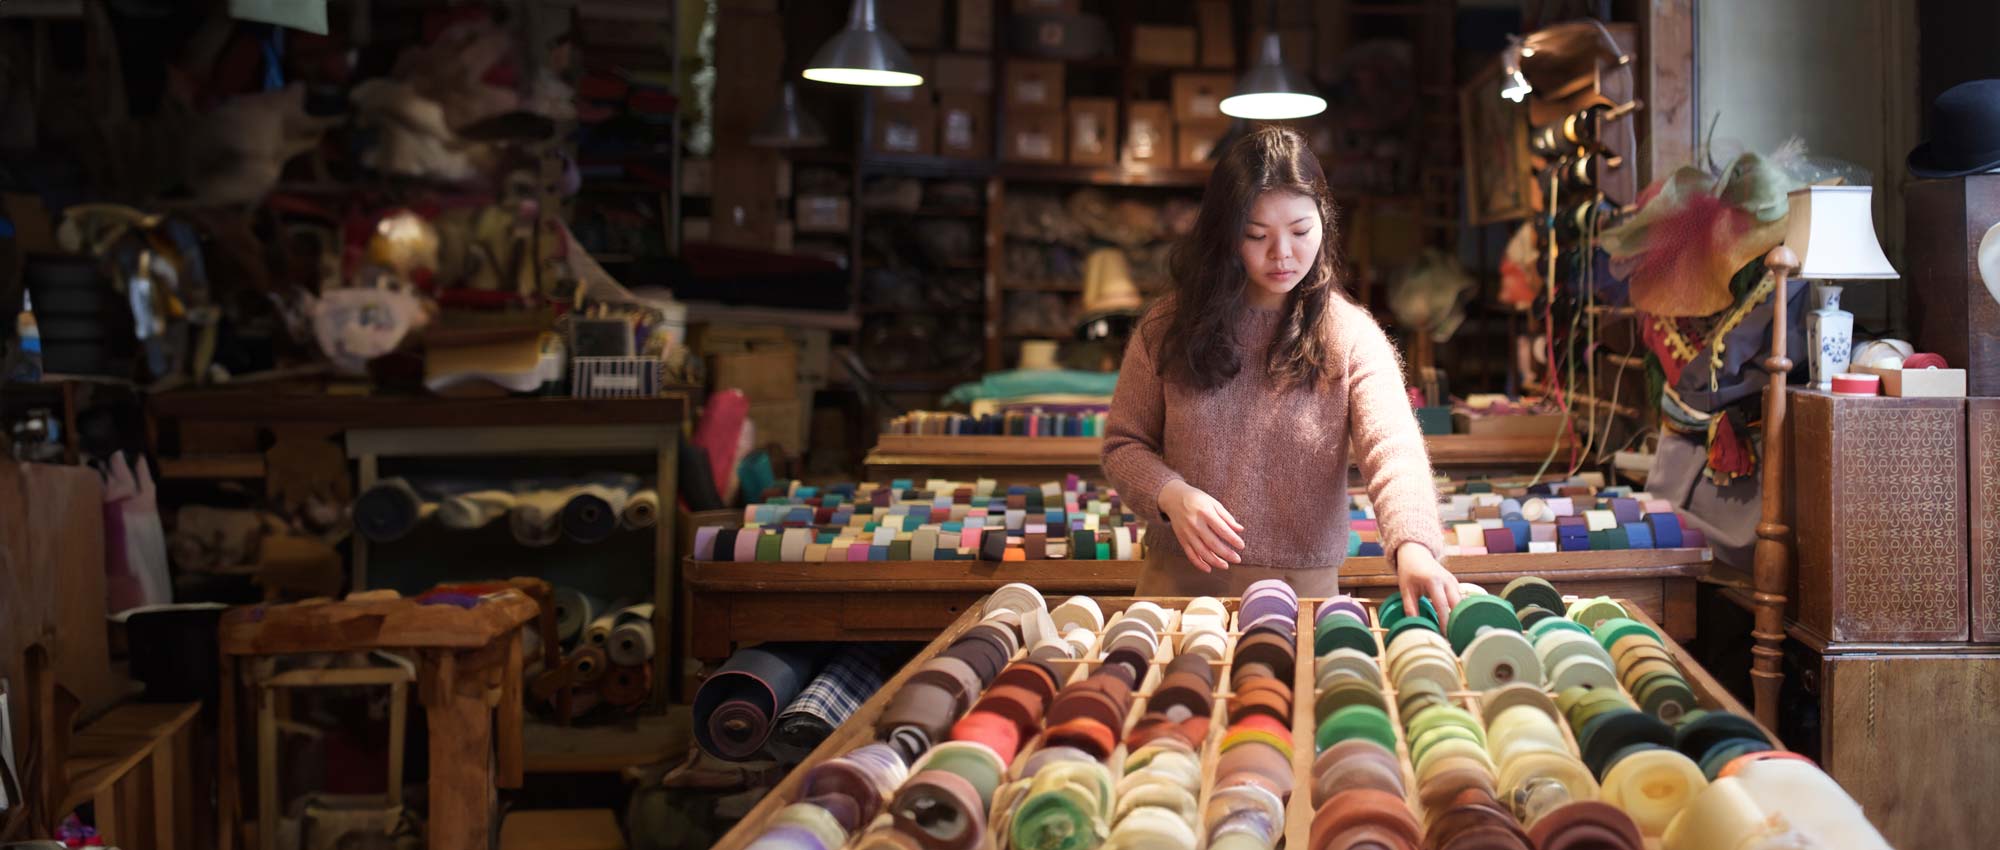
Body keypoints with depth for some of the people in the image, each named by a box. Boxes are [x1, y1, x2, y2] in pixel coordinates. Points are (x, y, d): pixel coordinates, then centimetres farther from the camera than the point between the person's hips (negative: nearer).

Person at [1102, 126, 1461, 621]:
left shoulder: (1353, 337, -2)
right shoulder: (1168, 329, 3)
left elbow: (1392, 448, -15)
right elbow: (1123, 443, 9)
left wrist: (1413, 546, -33)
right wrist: (1169, 494, -12)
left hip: (1304, 588, 0)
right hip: (1183, 579, 1)